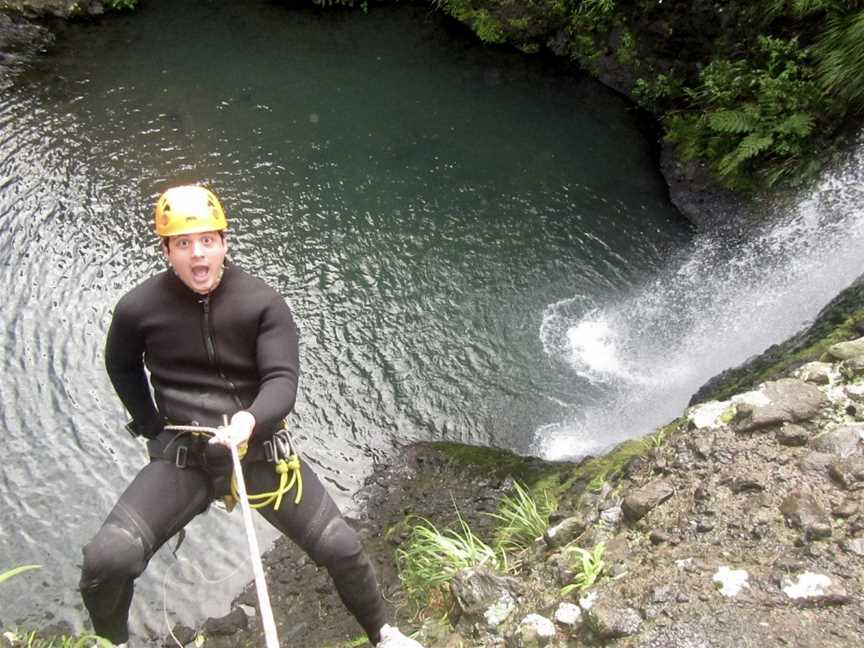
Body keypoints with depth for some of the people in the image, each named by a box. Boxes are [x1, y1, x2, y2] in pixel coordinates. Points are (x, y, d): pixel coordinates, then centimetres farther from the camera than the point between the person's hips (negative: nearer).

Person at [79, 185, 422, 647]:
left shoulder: (262, 303, -10)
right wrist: (153, 429, 10)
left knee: (342, 549, 0)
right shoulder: (138, 308, -6)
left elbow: (283, 380, -16)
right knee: (106, 560, -16)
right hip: (181, 456, 1)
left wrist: (251, 419, -37)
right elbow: (122, 368, 15)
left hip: (261, 448, 0)